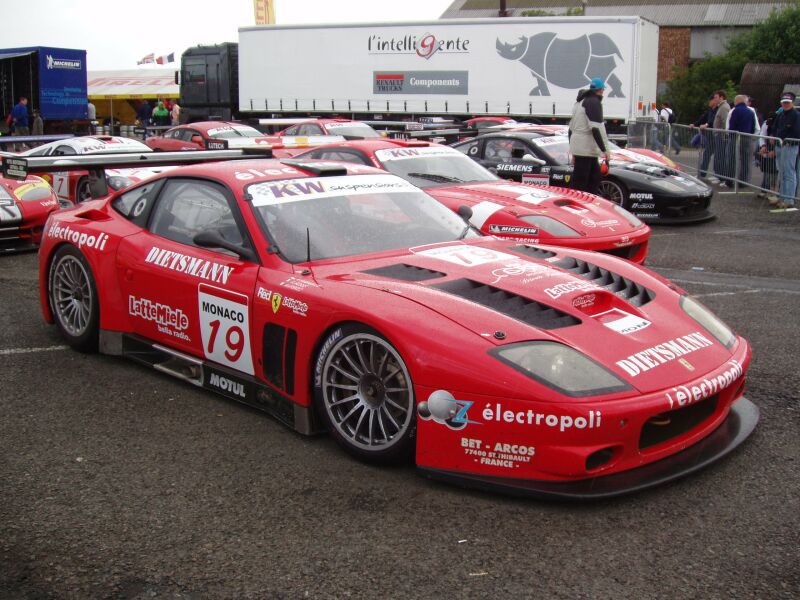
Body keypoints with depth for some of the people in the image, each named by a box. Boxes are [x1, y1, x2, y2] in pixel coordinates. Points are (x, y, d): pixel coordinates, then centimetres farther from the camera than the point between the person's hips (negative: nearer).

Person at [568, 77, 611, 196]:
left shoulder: (580, 102, 22)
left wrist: (573, 152, 29)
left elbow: (571, 128, 25)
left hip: (578, 146, 10)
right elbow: (596, 128, -18)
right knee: (580, 183, -9)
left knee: (595, 177, 15)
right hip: (585, 148, -10)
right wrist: (604, 150, -18)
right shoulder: (594, 102, -8)